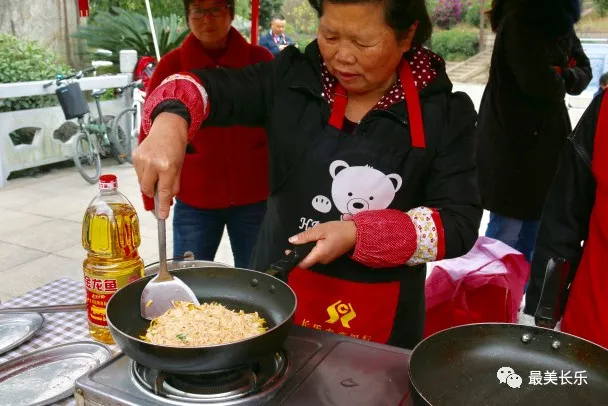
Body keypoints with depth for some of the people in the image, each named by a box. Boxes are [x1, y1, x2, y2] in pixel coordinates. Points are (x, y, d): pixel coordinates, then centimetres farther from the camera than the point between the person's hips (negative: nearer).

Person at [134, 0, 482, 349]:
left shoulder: (445, 115, -9)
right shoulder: (294, 80, -4)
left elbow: (460, 222, -12)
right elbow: (210, 88, -8)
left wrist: (360, 234, -24)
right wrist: (170, 122, -31)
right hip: (281, 293, 2)